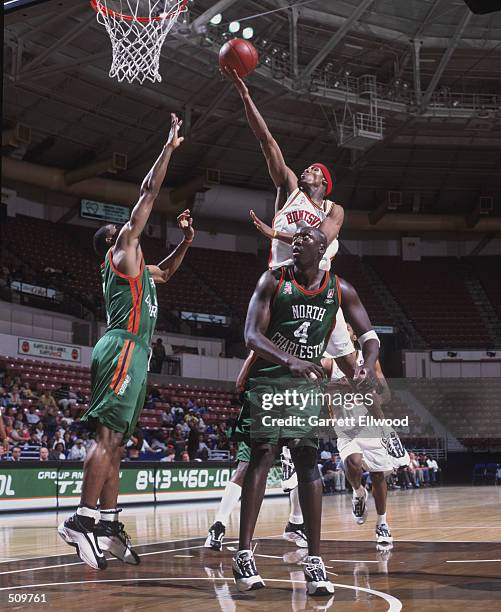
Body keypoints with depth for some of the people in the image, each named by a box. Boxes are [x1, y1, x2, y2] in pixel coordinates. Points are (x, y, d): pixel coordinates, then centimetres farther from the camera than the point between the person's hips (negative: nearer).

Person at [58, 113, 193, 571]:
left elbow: (166, 272, 48)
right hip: (124, 348, -10)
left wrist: (187, 240, 33)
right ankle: (82, 520, -23)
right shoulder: (122, 251, 4)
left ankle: (109, 524, 6)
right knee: (108, 436, -18)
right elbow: (149, 193, 3)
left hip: (132, 354, 10)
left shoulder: (137, 268, 28)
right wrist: (170, 147, 10)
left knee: (115, 441, 5)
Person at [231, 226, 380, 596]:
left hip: (308, 381, 2)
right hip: (268, 378, -2)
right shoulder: (273, 281, -9)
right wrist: (289, 361, -36)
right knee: (262, 457, -10)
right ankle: (244, 554, -6)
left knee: (308, 462, -2)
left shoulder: (340, 290, -2)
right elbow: (251, 335, -18)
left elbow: (369, 335, -1)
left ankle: (314, 559, -1)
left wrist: (368, 367, -25)